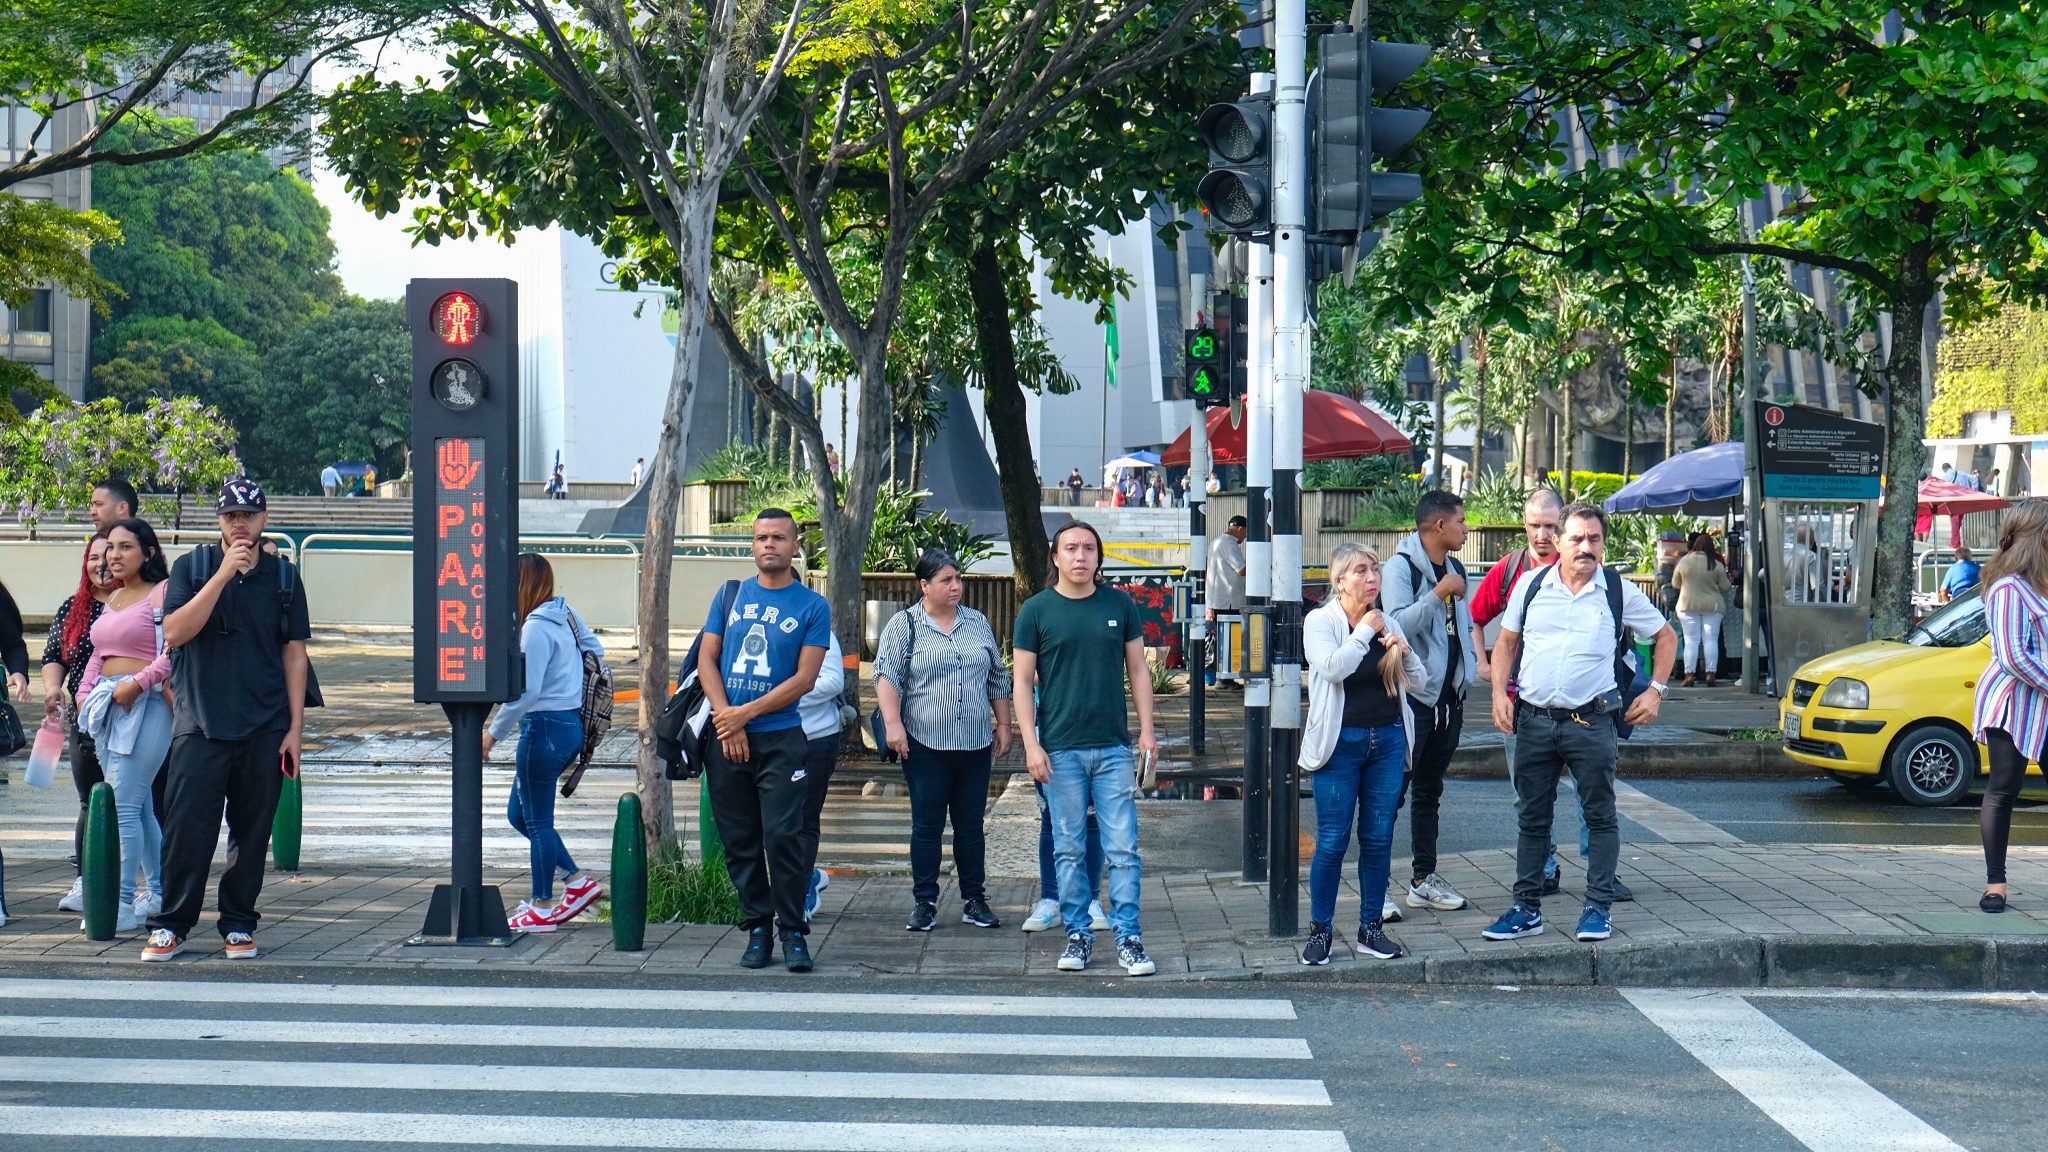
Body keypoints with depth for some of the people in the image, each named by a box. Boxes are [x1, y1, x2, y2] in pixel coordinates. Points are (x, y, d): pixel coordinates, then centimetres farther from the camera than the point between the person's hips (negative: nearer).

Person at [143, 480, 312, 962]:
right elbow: (175, 633, -8)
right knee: (188, 825, -6)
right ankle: (171, 925, 3)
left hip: (264, 729, 1)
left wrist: (295, 727, 3)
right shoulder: (192, 568, 6)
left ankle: (239, 925, 15)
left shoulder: (284, 577, 9)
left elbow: (294, 652, 10)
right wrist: (223, 575, -15)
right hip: (199, 723, -1)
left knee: (253, 829, 5)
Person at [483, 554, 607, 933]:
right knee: (519, 813, 18)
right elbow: (596, 649, 21)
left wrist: (494, 733, -14)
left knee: (537, 820, 2)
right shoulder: (566, 614, 9)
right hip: (571, 723, 9)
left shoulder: (536, 627, -17)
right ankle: (577, 881, 16)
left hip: (545, 727, -9)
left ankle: (542, 909, 10)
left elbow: (526, 691, -21)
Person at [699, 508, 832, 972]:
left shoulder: (813, 607, 2)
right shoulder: (732, 595, 11)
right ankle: (757, 930, 13)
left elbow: (804, 679, -5)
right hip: (726, 739, 3)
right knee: (740, 842, 5)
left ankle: (793, 933, 0)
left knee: (782, 838, -9)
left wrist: (746, 714, -11)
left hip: (780, 738, -3)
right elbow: (707, 658, 7)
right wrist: (727, 720, -6)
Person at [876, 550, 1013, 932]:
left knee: (971, 825, 8)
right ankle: (924, 903, 7)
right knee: (927, 826, 0)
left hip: (975, 744, 4)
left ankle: (974, 900, 15)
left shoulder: (978, 623, 13)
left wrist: (1003, 725, 14)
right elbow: (886, 675, -7)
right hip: (926, 745, -4)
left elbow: (997, 679, 18)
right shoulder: (904, 625, 0)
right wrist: (892, 723, -18)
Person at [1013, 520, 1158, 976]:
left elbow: (1138, 670, 12)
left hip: (1114, 748, 1)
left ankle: (1129, 939, 4)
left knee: (1122, 848, -2)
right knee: (1069, 849, 5)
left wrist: (1147, 730, 4)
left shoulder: (1119, 605, 6)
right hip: (1060, 749, -1)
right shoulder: (1037, 610, 1)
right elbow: (1023, 682, 2)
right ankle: (1078, 935, 15)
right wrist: (1031, 744, -6)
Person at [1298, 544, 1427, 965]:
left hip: (1388, 740, 5)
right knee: (1332, 841, -2)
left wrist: (1404, 651, -5)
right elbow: (1334, 667, -23)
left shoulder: (1387, 623, 11)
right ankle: (1319, 931, 8)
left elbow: (1420, 678, 15)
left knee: (1379, 839, 8)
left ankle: (1371, 930, 17)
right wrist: (1365, 630, -12)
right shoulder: (1320, 622, -4)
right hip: (1341, 742, -5)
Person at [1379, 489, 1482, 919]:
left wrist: (1467, 678, 18)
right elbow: (1397, 624, -24)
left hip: (1448, 698, 8)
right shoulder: (1400, 566, -11)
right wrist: (1439, 593, -25)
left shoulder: (1455, 569, 14)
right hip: (1412, 695, -8)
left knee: (1430, 791, 14)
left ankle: (1424, 879, 21)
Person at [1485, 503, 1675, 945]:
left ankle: (1599, 908, 11)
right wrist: (1499, 693, 2)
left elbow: (1665, 636, 13)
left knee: (1600, 816, 2)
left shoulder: (1619, 592, 2)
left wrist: (1655, 691, 5)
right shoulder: (1531, 586, 5)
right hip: (1534, 721, 2)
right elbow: (1506, 642, 14)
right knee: (1532, 819, 8)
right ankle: (1527, 908, 16)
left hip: (1592, 722, -2)